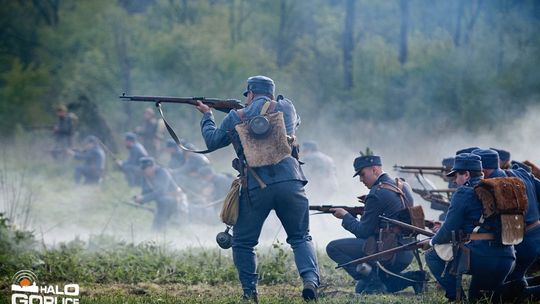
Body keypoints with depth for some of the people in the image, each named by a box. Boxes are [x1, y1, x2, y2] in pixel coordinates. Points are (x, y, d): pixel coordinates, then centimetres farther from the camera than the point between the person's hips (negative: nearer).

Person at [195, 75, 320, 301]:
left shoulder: (234, 119, 9)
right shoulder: (286, 108, 10)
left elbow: (212, 141, 25)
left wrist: (206, 115, 42)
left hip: (256, 189, -1)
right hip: (289, 183, 1)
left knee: (243, 242, 16)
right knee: (300, 238, 13)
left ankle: (249, 290, 8)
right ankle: (310, 279, -10)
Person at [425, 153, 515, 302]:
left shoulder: (464, 192, -5)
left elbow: (449, 230, -4)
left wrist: (433, 241, 18)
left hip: (479, 258, -8)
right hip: (507, 259, 8)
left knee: (432, 256, 11)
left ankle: (456, 296, 4)